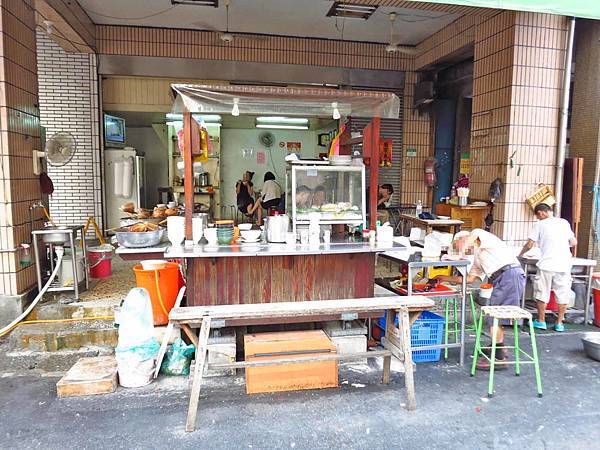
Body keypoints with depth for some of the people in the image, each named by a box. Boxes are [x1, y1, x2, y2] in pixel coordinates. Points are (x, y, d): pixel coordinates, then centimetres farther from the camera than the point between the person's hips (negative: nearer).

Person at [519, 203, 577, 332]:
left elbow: (529, 245, -1)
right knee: (563, 294, 12)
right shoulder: (564, 223, 8)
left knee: (542, 293, 9)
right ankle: (559, 323, 17)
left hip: (546, 265, -3)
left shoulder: (540, 225, -1)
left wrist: (521, 254, 15)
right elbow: (574, 243, 9)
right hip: (564, 265, 3)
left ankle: (541, 321, 15)